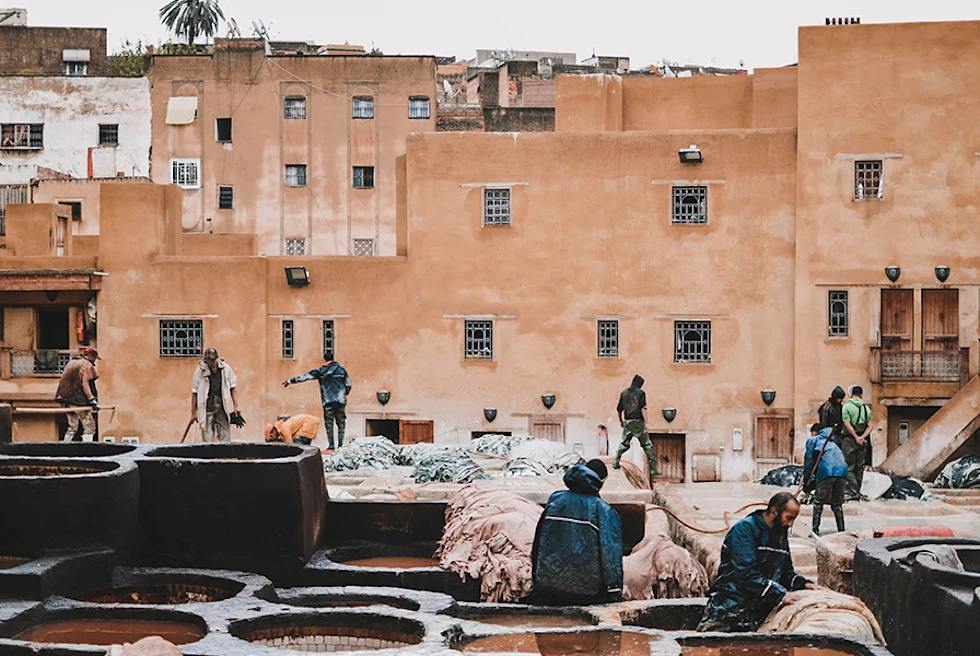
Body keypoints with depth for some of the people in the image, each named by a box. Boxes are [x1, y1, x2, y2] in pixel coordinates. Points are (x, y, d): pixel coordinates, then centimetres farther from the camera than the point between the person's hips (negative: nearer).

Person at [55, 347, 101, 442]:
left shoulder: (71, 362, 20)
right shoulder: (87, 365, -7)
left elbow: (63, 381, 21)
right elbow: (85, 384, -17)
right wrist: (92, 399, -21)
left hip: (66, 399, 9)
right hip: (78, 400, -9)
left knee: (72, 427, 20)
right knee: (89, 427, -6)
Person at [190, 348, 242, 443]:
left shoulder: (226, 369, -1)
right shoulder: (199, 371, -5)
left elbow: (233, 389, 7)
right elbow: (194, 394, 3)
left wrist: (236, 409, 6)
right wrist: (193, 413, 5)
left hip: (222, 410, 1)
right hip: (206, 410, -1)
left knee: (225, 440, 1)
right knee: (207, 442, -1)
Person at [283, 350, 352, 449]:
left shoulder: (320, 371, 3)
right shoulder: (342, 370, 7)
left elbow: (305, 377, 4)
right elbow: (348, 385, 10)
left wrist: (290, 381, 10)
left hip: (328, 401, -1)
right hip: (340, 401, 1)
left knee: (329, 423, 6)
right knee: (341, 423, 6)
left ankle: (331, 445, 0)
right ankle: (340, 445, -1)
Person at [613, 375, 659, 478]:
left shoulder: (623, 393, 8)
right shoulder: (641, 393, -4)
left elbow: (619, 409, 13)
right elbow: (643, 408, -14)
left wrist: (620, 421, 28)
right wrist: (646, 423, -14)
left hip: (627, 422, 4)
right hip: (638, 422, -4)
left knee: (624, 444, 19)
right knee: (647, 445, 1)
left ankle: (615, 463, 10)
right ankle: (653, 469, -2)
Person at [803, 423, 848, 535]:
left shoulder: (812, 440, 18)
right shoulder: (832, 443, 36)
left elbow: (809, 462, 10)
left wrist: (806, 483, 15)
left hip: (827, 471, -5)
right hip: (842, 472, 5)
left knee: (818, 502, 5)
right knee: (837, 503, 18)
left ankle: (815, 530, -1)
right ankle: (841, 530, 17)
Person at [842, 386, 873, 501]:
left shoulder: (847, 406, -5)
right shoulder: (866, 408, 11)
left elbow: (847, 424, -15)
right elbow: (870, 426, 4)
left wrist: (856, 437, -14)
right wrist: (862, 437, -6)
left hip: (850, 439, -5)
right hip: (863, 441, 5)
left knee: (849, 467, -4)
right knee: (859, 467, 10)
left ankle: (853, 492, -11)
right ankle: (857, 492, 14)